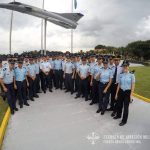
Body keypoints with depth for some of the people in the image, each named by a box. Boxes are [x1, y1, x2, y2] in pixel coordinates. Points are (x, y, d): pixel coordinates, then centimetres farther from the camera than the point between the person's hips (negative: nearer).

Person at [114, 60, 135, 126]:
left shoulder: (131, 75, -10)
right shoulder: (121, 75, 0)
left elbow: (133, 85, -8)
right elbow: (119, 84, 5)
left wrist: (131, 95, -10)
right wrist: (116, 93, 8)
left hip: (127, 92, -4)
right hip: (121, 91, 4)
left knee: (126, 106, 7)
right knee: (119, 104, 18)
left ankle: (124, 120, 26)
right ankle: (118, 115, 45)